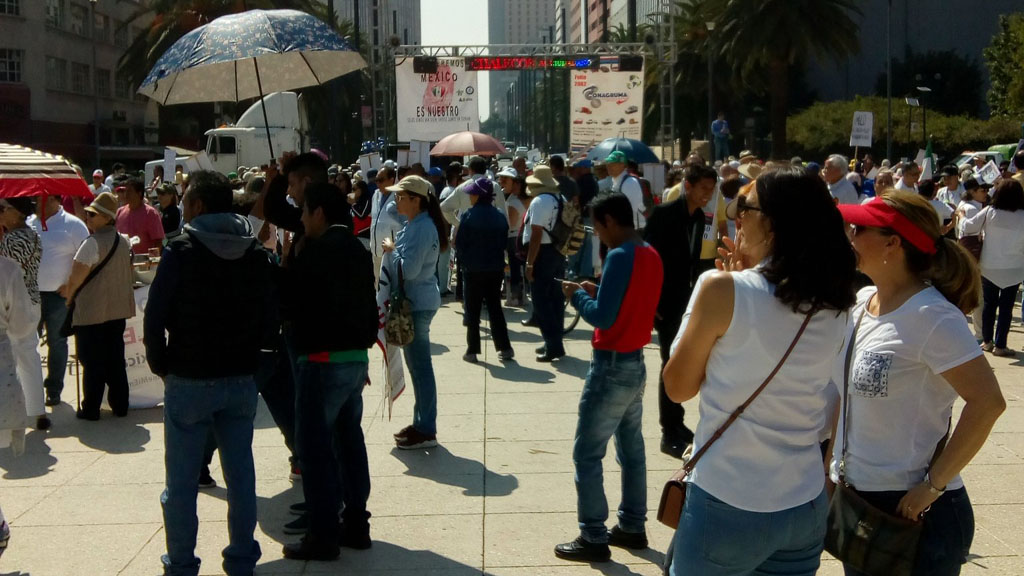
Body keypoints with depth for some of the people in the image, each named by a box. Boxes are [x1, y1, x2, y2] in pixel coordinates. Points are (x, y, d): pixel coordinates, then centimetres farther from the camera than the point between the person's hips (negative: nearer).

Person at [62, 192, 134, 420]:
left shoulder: (92, 243, -17)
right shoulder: (123, 241, 8)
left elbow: (76, 278, -17)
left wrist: (69, 296, 2)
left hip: (91, 312, -7)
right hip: (119, 309, 7)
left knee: (92, 362, 1)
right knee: (116, 360, 13)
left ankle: (90, 409, 7)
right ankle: (120, 404, 17)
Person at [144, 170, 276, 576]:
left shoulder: (181, 251, -11)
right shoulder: (257, 254, 4)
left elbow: (156, 317, -10)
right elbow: (270, 317, 4)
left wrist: (160, 365, 3)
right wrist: (250, 354, 11)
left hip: (189, 379, -4)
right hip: (241, 379, 4)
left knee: (181, 480, 6)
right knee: (241, 474, 12)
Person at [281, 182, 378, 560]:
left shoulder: (317, 250, -14)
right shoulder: (358, 250, 12)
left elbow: (290, 305, -12)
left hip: (323, 359, -8)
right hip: (356, 357, 9)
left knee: (315, 445, -1)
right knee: (349, 440, 15)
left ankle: (323, 536, 3)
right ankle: (356, 524, 22)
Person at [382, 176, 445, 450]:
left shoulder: (422, 229, -19)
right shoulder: (415, 225, 13)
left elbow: (409, 270, -25)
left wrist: (392, 249, -11)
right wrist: (394, 248, 4)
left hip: (418, 304, -11)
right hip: (413, 302, 11)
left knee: (420, 367, -5)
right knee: (417, 365, 16)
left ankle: (426, 431, 2)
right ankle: (421, 423, 26)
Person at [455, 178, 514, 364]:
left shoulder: (469, 216, -12)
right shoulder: (500, 217, 0)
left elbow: (459, 244, -8)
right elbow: (504, 243, 6)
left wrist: (465, 261, 8)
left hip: (474, 270, -3)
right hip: (496, 269, 3)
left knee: (473, 310, 6)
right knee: (495, 308, 12)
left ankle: (472, 351, 6)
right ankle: (504, 348, 10)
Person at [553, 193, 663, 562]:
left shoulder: (620, 257, -19)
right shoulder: (651, 255, 9)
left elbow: (602, 317, -22)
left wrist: (577, 296, -6)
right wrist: (597, 292, 8)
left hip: (612, 366, -10)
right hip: (636, 364, 10)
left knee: (587, 455, -2)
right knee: (632, 450, 15)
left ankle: (593, 539, 2)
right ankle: (632, 527, 23)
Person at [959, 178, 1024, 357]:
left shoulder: (989, 212, -11)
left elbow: (967, 227, -7)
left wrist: (962, 218, 13)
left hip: (990, 268, 1)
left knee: (989, 304, 15)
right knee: (1006, 307, 5)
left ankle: (987, 341, 23)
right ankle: (1000, 345, 6)